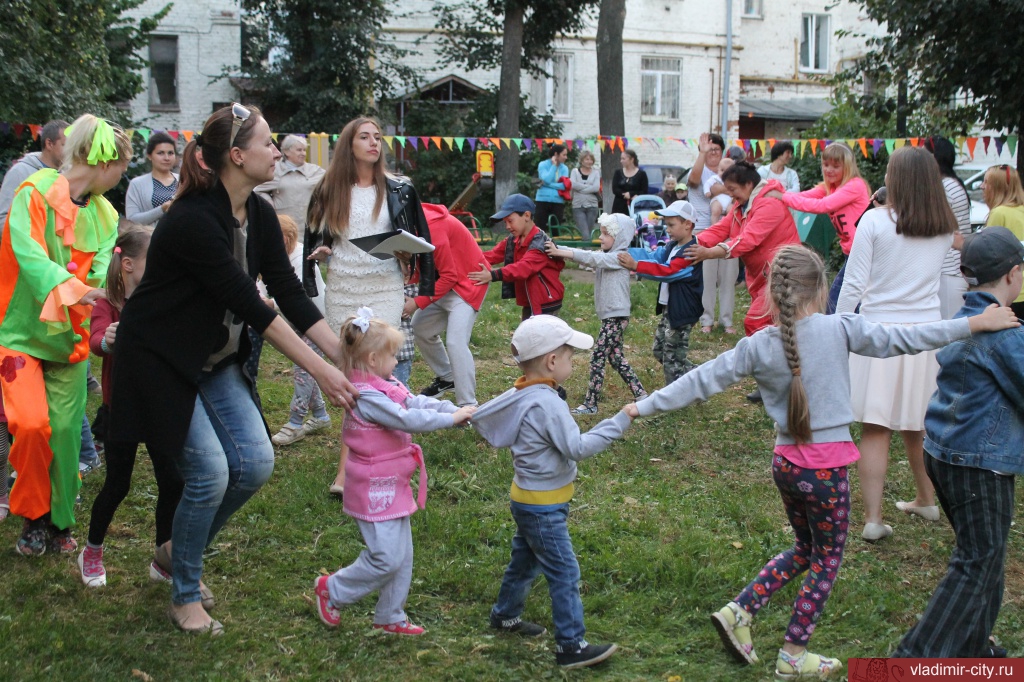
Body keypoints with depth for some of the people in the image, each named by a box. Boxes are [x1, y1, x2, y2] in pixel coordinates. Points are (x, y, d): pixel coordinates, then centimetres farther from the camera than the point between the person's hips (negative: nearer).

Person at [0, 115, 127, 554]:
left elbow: (103, 272, -6)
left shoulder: (105, 215, 7)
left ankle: (58, 522, 19)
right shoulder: (36, 194, -12)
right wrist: (73, 288, -42)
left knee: (65, 430, 3)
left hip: (70, 336, 5)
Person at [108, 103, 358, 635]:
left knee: (255, 462, -3)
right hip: (160, 362, -8)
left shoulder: (260, 216, -1)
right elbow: (252, 308, -27)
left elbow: (291, 296, -1)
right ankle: (185, 596, 8)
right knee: (210, 472, -14)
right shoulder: (194, 221, -26)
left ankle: (180, 553, 21)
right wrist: (319, 372, -25)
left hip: (216, 361, 8)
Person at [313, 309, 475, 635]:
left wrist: (458, 411, -13)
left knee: (403, 556, 14)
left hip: (392, 486, 10)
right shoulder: (366, 397, -23)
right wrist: (451, 418, -23)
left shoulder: (386, 387, 8)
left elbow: (419, 403, 1)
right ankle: (332, 591, 13)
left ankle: (390, 618, 26)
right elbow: (408, 419, -29)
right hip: (375, 489, -10)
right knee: (387, 558, -6)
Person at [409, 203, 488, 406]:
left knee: (455, 342, -20)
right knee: (420, 328, 15)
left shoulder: (432, 226, -27)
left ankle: (468, 407, -19)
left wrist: (418, 302, -22)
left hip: (467, 282, -10)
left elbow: (449, 276, -24)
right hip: (444, 283, 10)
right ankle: (446, 378, 33)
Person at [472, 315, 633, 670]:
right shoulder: (547, 404, -26)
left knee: (525, 560, 26)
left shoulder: (522, 395, 2)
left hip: (527, 500, 10)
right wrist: (618, 424, -25)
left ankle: (505, 615, 43)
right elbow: (578, 447, -28)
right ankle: (571, 646, 3)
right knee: (565, 574, -3)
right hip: (542, 508, -10)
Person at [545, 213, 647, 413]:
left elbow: (591, 258, -24)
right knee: (616, 358, 15)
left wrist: (559, 252, -28)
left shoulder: (620, 257, -13)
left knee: (597, 358, -7)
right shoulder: (605, 255, 13)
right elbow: (587, 255, 2)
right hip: (609, 315, 10)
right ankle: (641, 395, 21)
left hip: (616, 316, -10)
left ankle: (590, 404, -2)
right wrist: (556, 249, -12)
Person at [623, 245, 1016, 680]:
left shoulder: (756, 347, -2)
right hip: (827, 465, -4)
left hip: (785, 461, 5)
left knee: (805, 549, 25)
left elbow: (701, 382, 0)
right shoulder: (839, 330, -11)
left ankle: (738, 611, 15)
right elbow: (900, 339, -8)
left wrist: (646, 407, 9)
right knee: (827, 559, 13)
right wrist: (972, 325, -1)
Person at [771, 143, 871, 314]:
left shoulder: (855, 186, -15)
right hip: (850, 253, 9)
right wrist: (776, 191, -21)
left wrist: (783, 197, -24)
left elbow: (822, 206, -25)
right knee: (833, 299, 12)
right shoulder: (828, 187, 11)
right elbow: (804, 196, -5)